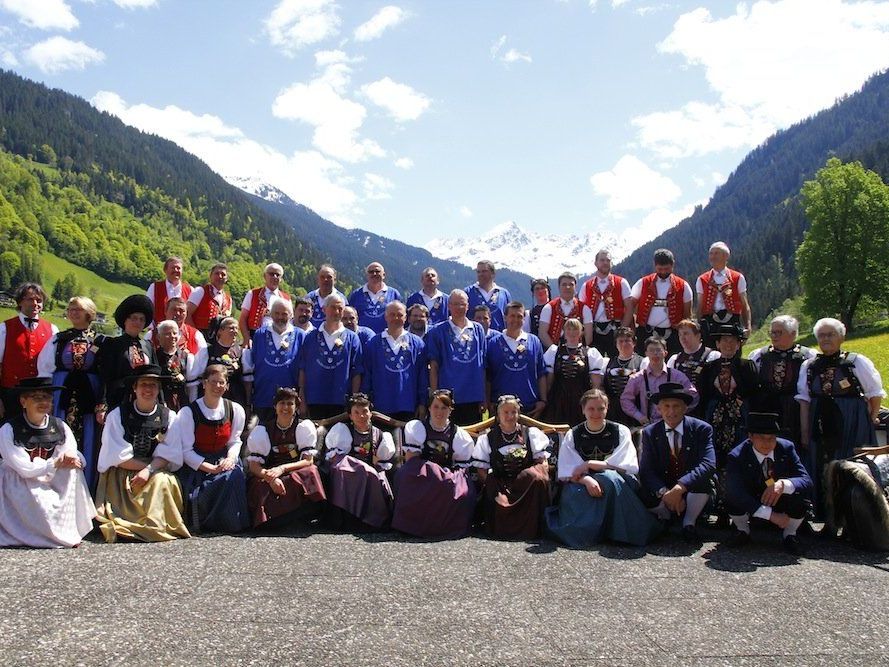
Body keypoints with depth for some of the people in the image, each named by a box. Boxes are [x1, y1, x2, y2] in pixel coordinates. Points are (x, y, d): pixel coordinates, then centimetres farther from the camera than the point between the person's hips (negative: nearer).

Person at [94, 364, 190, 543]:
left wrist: (149, 470, -23)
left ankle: (155, 526, -20)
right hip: (121, 473, -1)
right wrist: (150, 464, -13)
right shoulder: (117, 415, -3)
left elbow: (168, 455, -4)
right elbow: (119, 457, -8)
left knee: (162, 481, -30)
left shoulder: (168, 416, 1)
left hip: (156, 471, 1)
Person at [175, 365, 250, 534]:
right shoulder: (188, 412, -8)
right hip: (196, 465, -3)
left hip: (224, 460, 3)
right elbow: (186, 450, -8)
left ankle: (233, 522, -7)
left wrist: (230, 458, -12)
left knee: (235, 476, -28)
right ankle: (202, 524, 1)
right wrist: (210, 468, -19)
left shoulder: (235, 410, 2)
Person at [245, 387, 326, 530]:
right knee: (260, 487, -33)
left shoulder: (304, 427, -1)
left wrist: (282, 469, -25)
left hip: (299, 475, 0)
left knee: (310, 473, -33)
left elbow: (308, 460, -9)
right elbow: (253, 465, -7)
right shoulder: (262, 430, 0)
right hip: (268, 475, 0)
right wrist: (270, 477, -29)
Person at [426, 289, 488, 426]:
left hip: (474, 398, 2)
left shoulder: (478, 330, 10)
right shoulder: (438, 331, 3)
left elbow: (483, 365, 11)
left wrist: (484, 398, 7)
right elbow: (433, 367, 2)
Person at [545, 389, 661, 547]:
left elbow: (630, 467, -8)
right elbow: (566, 472, -3)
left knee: (609, 477, -36)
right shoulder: (573, 435, 8)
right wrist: (586, 479, -27)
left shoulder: (620, 432, 5)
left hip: (618, 486, 0)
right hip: (583, 486, 0)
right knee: (573, 492, -35)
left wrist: (589, 464, -13)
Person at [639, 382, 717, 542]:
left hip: (694, 491, -2)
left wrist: (680, 487, -38)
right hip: (662, 492, 2)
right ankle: (666, 518, 5)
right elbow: (646, 470, -11)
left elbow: (708, 465, -24)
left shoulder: (702, 429, -9)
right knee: (644, 496, -29)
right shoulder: (649, 433, -3)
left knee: (704, 481, -33)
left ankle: (688, 523, -9)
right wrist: (664, 492, -31)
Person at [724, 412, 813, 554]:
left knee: (801, 495, -29)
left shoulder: (786, 448, -15)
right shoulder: (736, 456, -24)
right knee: (732, 498, -32)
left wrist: (783, 484, -44)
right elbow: (735, 491, -37)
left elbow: (806, 480, -21)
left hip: (782, 503, 1)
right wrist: (770, 514, -44)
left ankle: (790, 535, 0)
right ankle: (742, 531, 2)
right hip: (750, 505, -1)